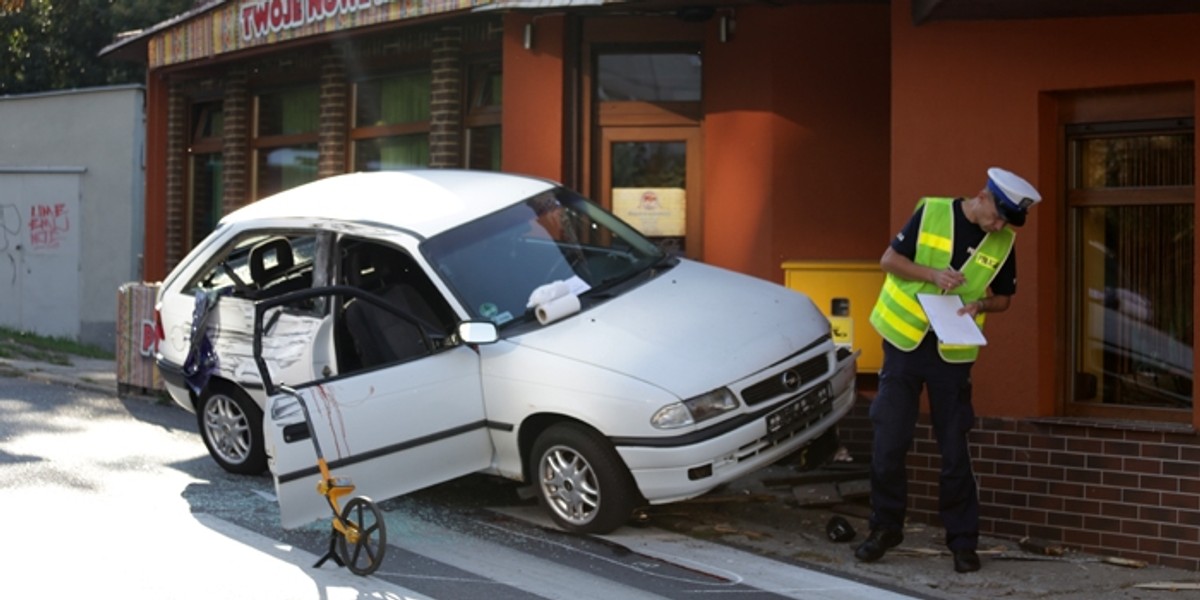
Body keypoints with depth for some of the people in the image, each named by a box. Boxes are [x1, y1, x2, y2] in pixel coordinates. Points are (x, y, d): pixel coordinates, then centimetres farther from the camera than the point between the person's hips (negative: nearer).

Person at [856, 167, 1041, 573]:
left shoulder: (1003, 242, 1)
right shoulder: (932, 213, -4)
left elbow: (1003, 298, 11)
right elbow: (889, 259, -1)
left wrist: (980, 304, -11)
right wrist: (932, 274, -17)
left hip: (953, 353, 1)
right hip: (904, 341, -1)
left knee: (954, 448, 2)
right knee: (889, 441, 1)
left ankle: (963, 540, 13)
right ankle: (886, 527, 17)